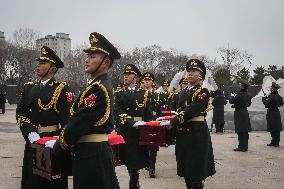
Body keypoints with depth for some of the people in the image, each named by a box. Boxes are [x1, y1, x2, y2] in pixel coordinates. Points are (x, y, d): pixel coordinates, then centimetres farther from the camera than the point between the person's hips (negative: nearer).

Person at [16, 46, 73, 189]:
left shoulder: (62, 89, -5)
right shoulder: (29, 87, 12)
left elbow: (68, 118, -10)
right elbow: (20, 113, 3)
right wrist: (30, 133, -12)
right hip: (32, 140, 5)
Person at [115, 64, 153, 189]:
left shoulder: (144, 93, 8)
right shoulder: (119, 94, 7)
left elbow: (149, 114, 6)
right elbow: (119, 112, -8)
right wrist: (132, 122, -22)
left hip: (139, 130, 0)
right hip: (125, 130, 1)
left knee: (137, 160, -1)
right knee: (128, 159, 4)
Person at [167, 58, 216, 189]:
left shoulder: (203, 92, -10)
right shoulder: (184, 92, 14)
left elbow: (190, 111, -21)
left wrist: (171, 122, -22)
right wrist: (168, 120, -2)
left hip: (197, 134, -7)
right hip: (183, 134, 7)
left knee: (196, 169, 1)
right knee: (186, 168, 14)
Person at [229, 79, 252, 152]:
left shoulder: (239, 95, -19)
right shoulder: (248, 95, 7)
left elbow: (231, 101, -15)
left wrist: (231, 97, 9)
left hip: (239, 113, -8)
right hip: (245, 113, 8)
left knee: (240, 131, -4)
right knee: (245, 131, 12)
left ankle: (242, 147, -1)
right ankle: (245, 146, 20)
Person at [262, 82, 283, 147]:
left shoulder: (271, 96, -18)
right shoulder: (278, 96, 7)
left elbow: (266, 103, -19)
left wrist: (264, 99, -3)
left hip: (271, 114, -8)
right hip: (277, 113, 8)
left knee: (273, 129, -3)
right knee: (277, 129, 12)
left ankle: (274, 142, 0)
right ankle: (276, 142, 19)